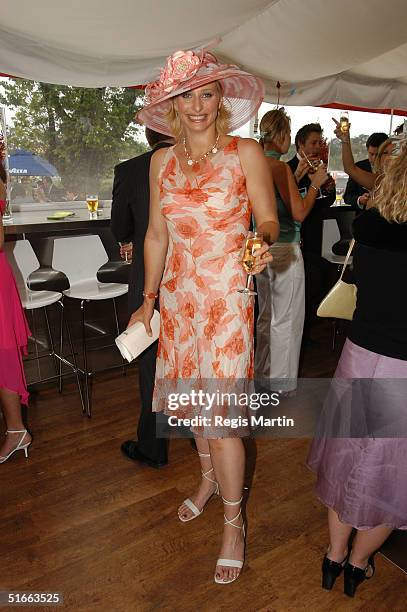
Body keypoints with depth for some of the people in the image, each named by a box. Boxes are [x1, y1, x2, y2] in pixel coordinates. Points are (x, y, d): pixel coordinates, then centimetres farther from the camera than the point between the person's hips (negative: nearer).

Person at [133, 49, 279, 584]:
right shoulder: (162, 161, 6)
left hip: (226, 297, -4)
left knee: (218, 413, -3)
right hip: (178, 295, 5)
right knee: (191, 398, 17)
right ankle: (209, 478, 45)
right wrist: (149, 299, 10)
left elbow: (268, 219, -1)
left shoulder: (246, 153, -5)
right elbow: (157, 234, 9)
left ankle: (234, 522, 21)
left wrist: (263, 243, -25)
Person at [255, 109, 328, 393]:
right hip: (284, 250, -8)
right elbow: (299, 212, -17)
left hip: (261, 248, 8)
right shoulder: (280, 166, -16)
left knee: (267, 315, 20)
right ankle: (282, 385, 15)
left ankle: (263, 373, 33)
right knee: (286, 319, 4)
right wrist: (315, 184, -6)